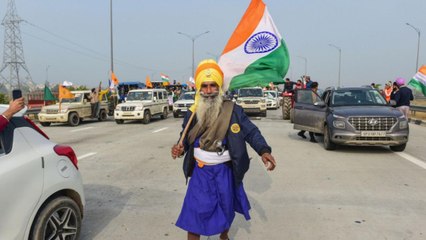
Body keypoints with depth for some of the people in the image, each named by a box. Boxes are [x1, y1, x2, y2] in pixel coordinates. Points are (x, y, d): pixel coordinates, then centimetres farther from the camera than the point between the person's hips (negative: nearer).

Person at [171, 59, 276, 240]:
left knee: (226, 209, 20)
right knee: (194, 212, 1)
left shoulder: (233, 110, -13)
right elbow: (186, 137, 7)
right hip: (200, 171, 1)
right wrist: (180, 148, -15)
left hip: (224, 171, 0)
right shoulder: (193, 113, -4)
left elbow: (251, 132, -13)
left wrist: (264, 151, -30)